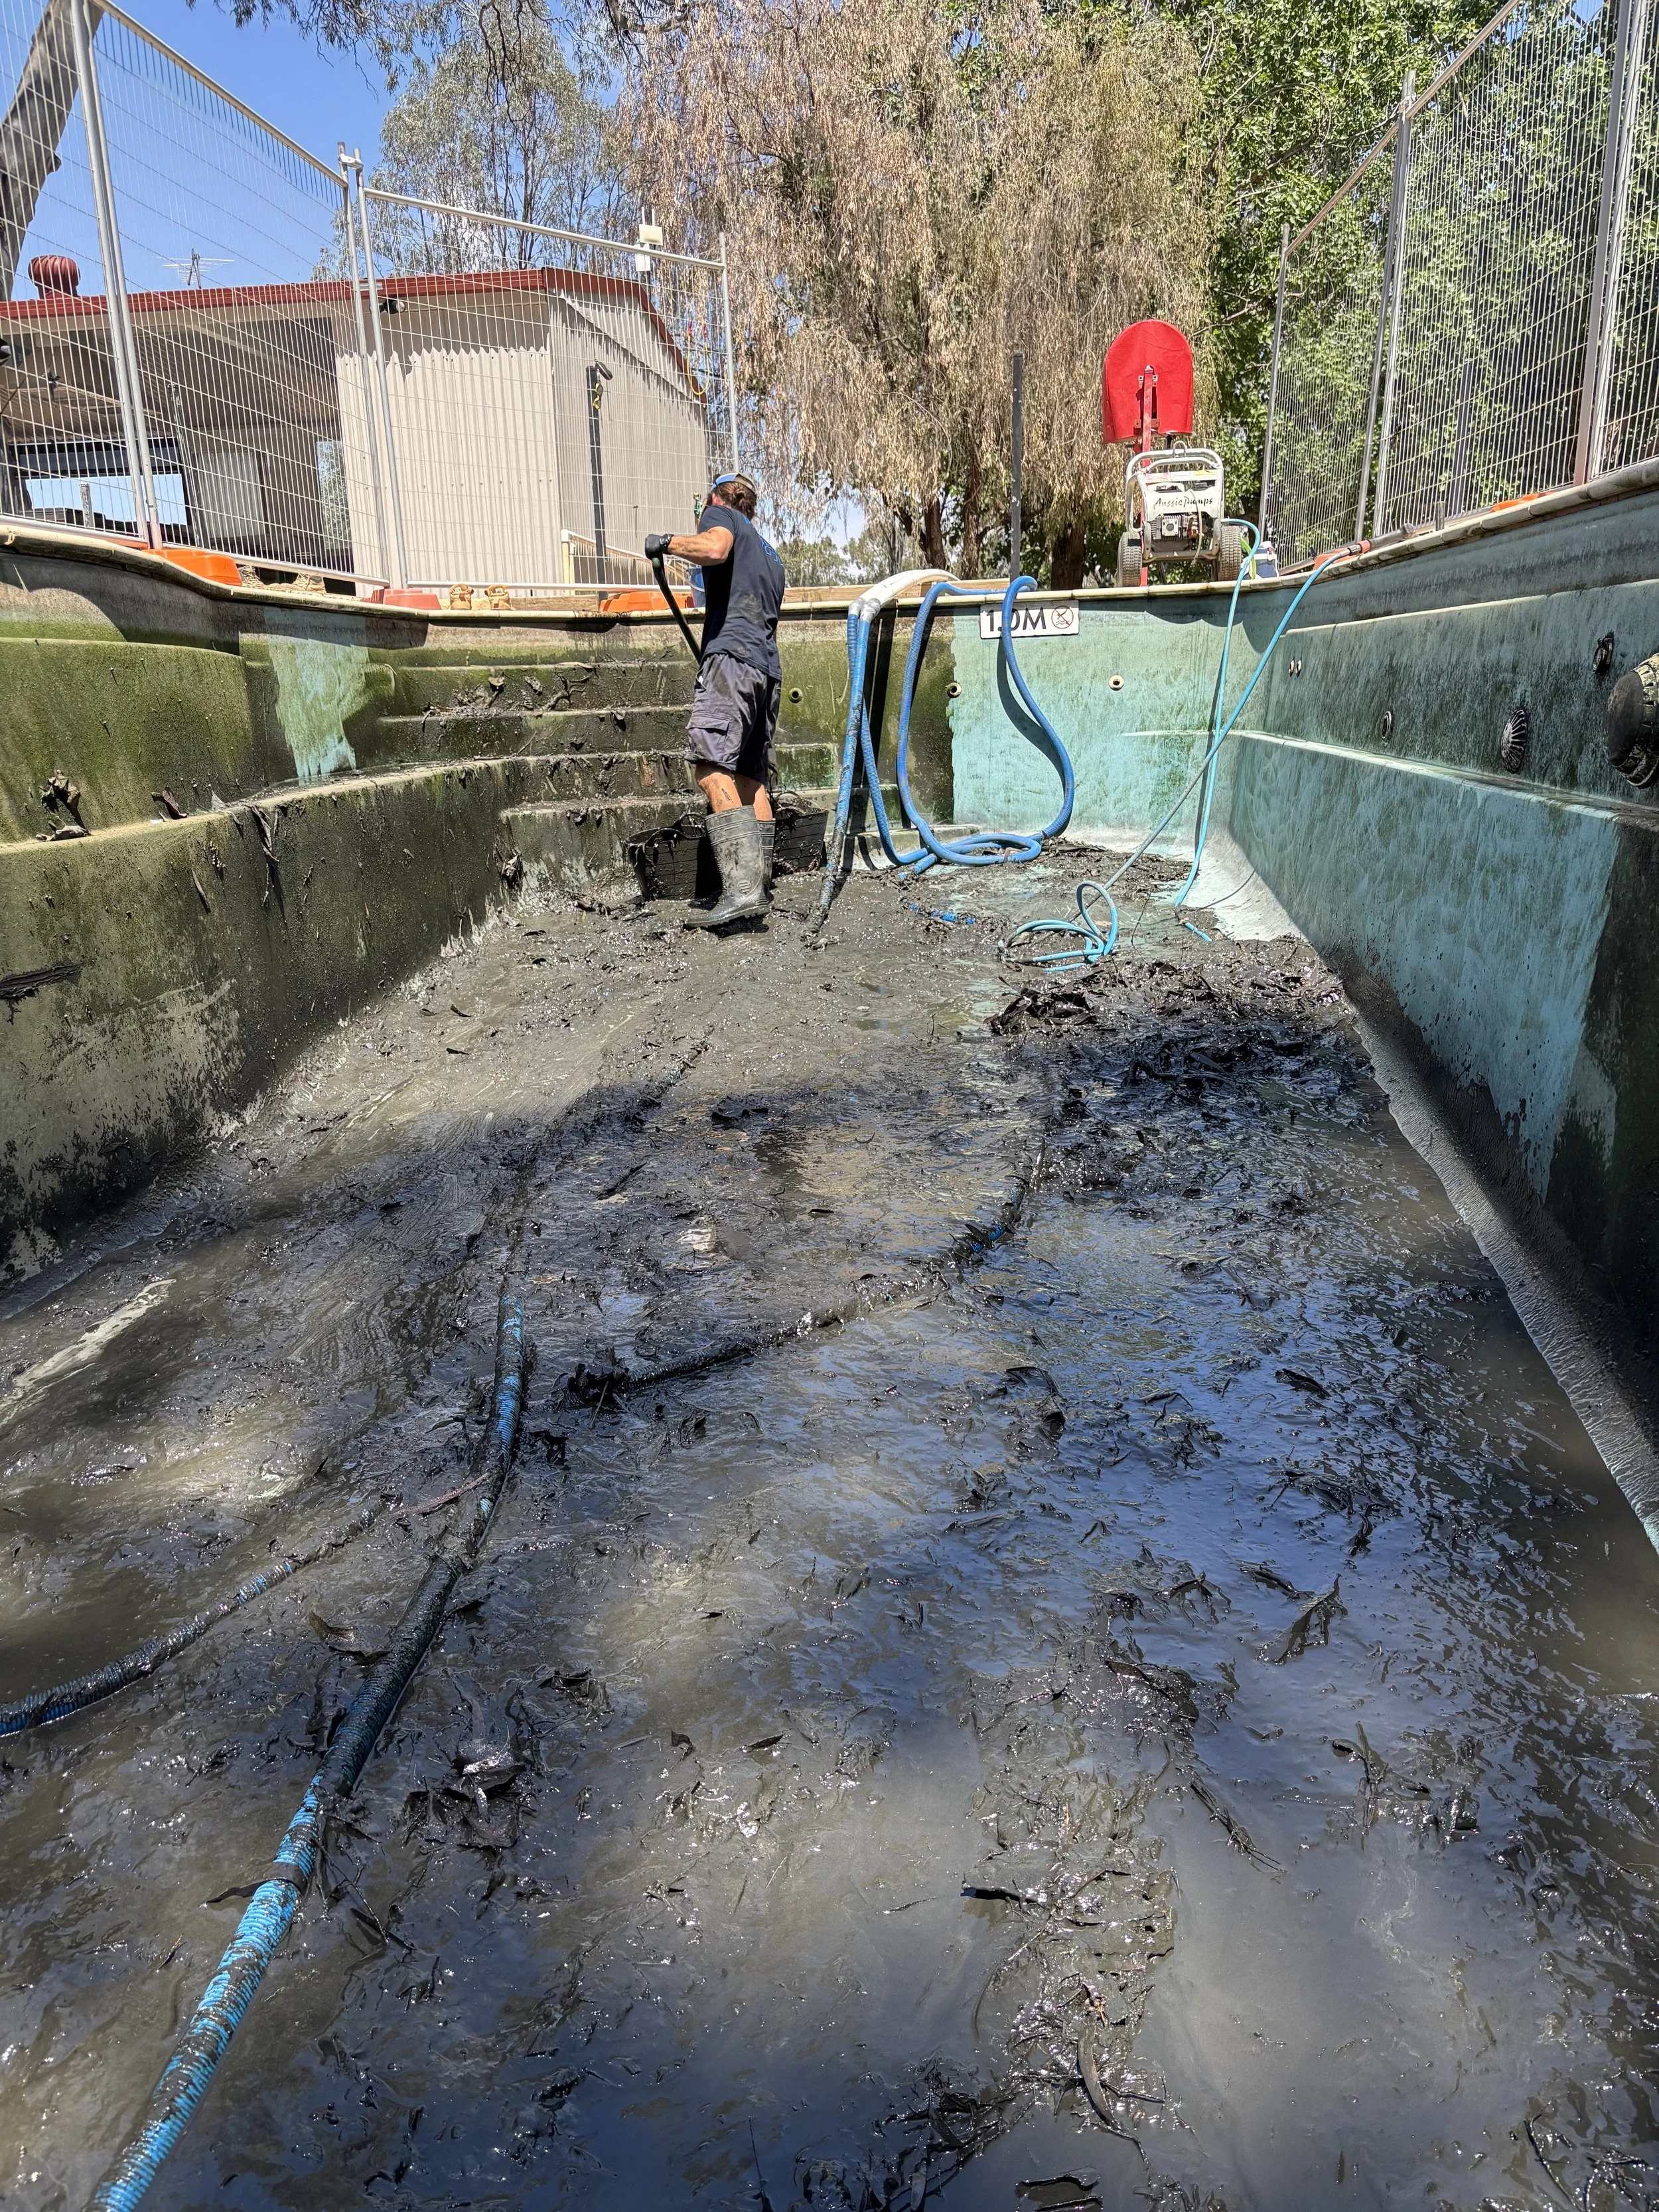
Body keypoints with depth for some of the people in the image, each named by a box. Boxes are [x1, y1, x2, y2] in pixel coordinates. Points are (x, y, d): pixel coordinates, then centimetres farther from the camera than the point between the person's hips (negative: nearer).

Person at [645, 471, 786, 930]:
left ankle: (741, 889, -32)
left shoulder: (720, 514, 12)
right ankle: (759, 889, 1)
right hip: (768, 669, 9)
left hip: (732, 657, -9)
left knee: (712, 768, -19)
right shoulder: (769, 555, 35)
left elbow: (714, 548, -13)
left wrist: (666, 542, 1)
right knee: (751, 779, 6)